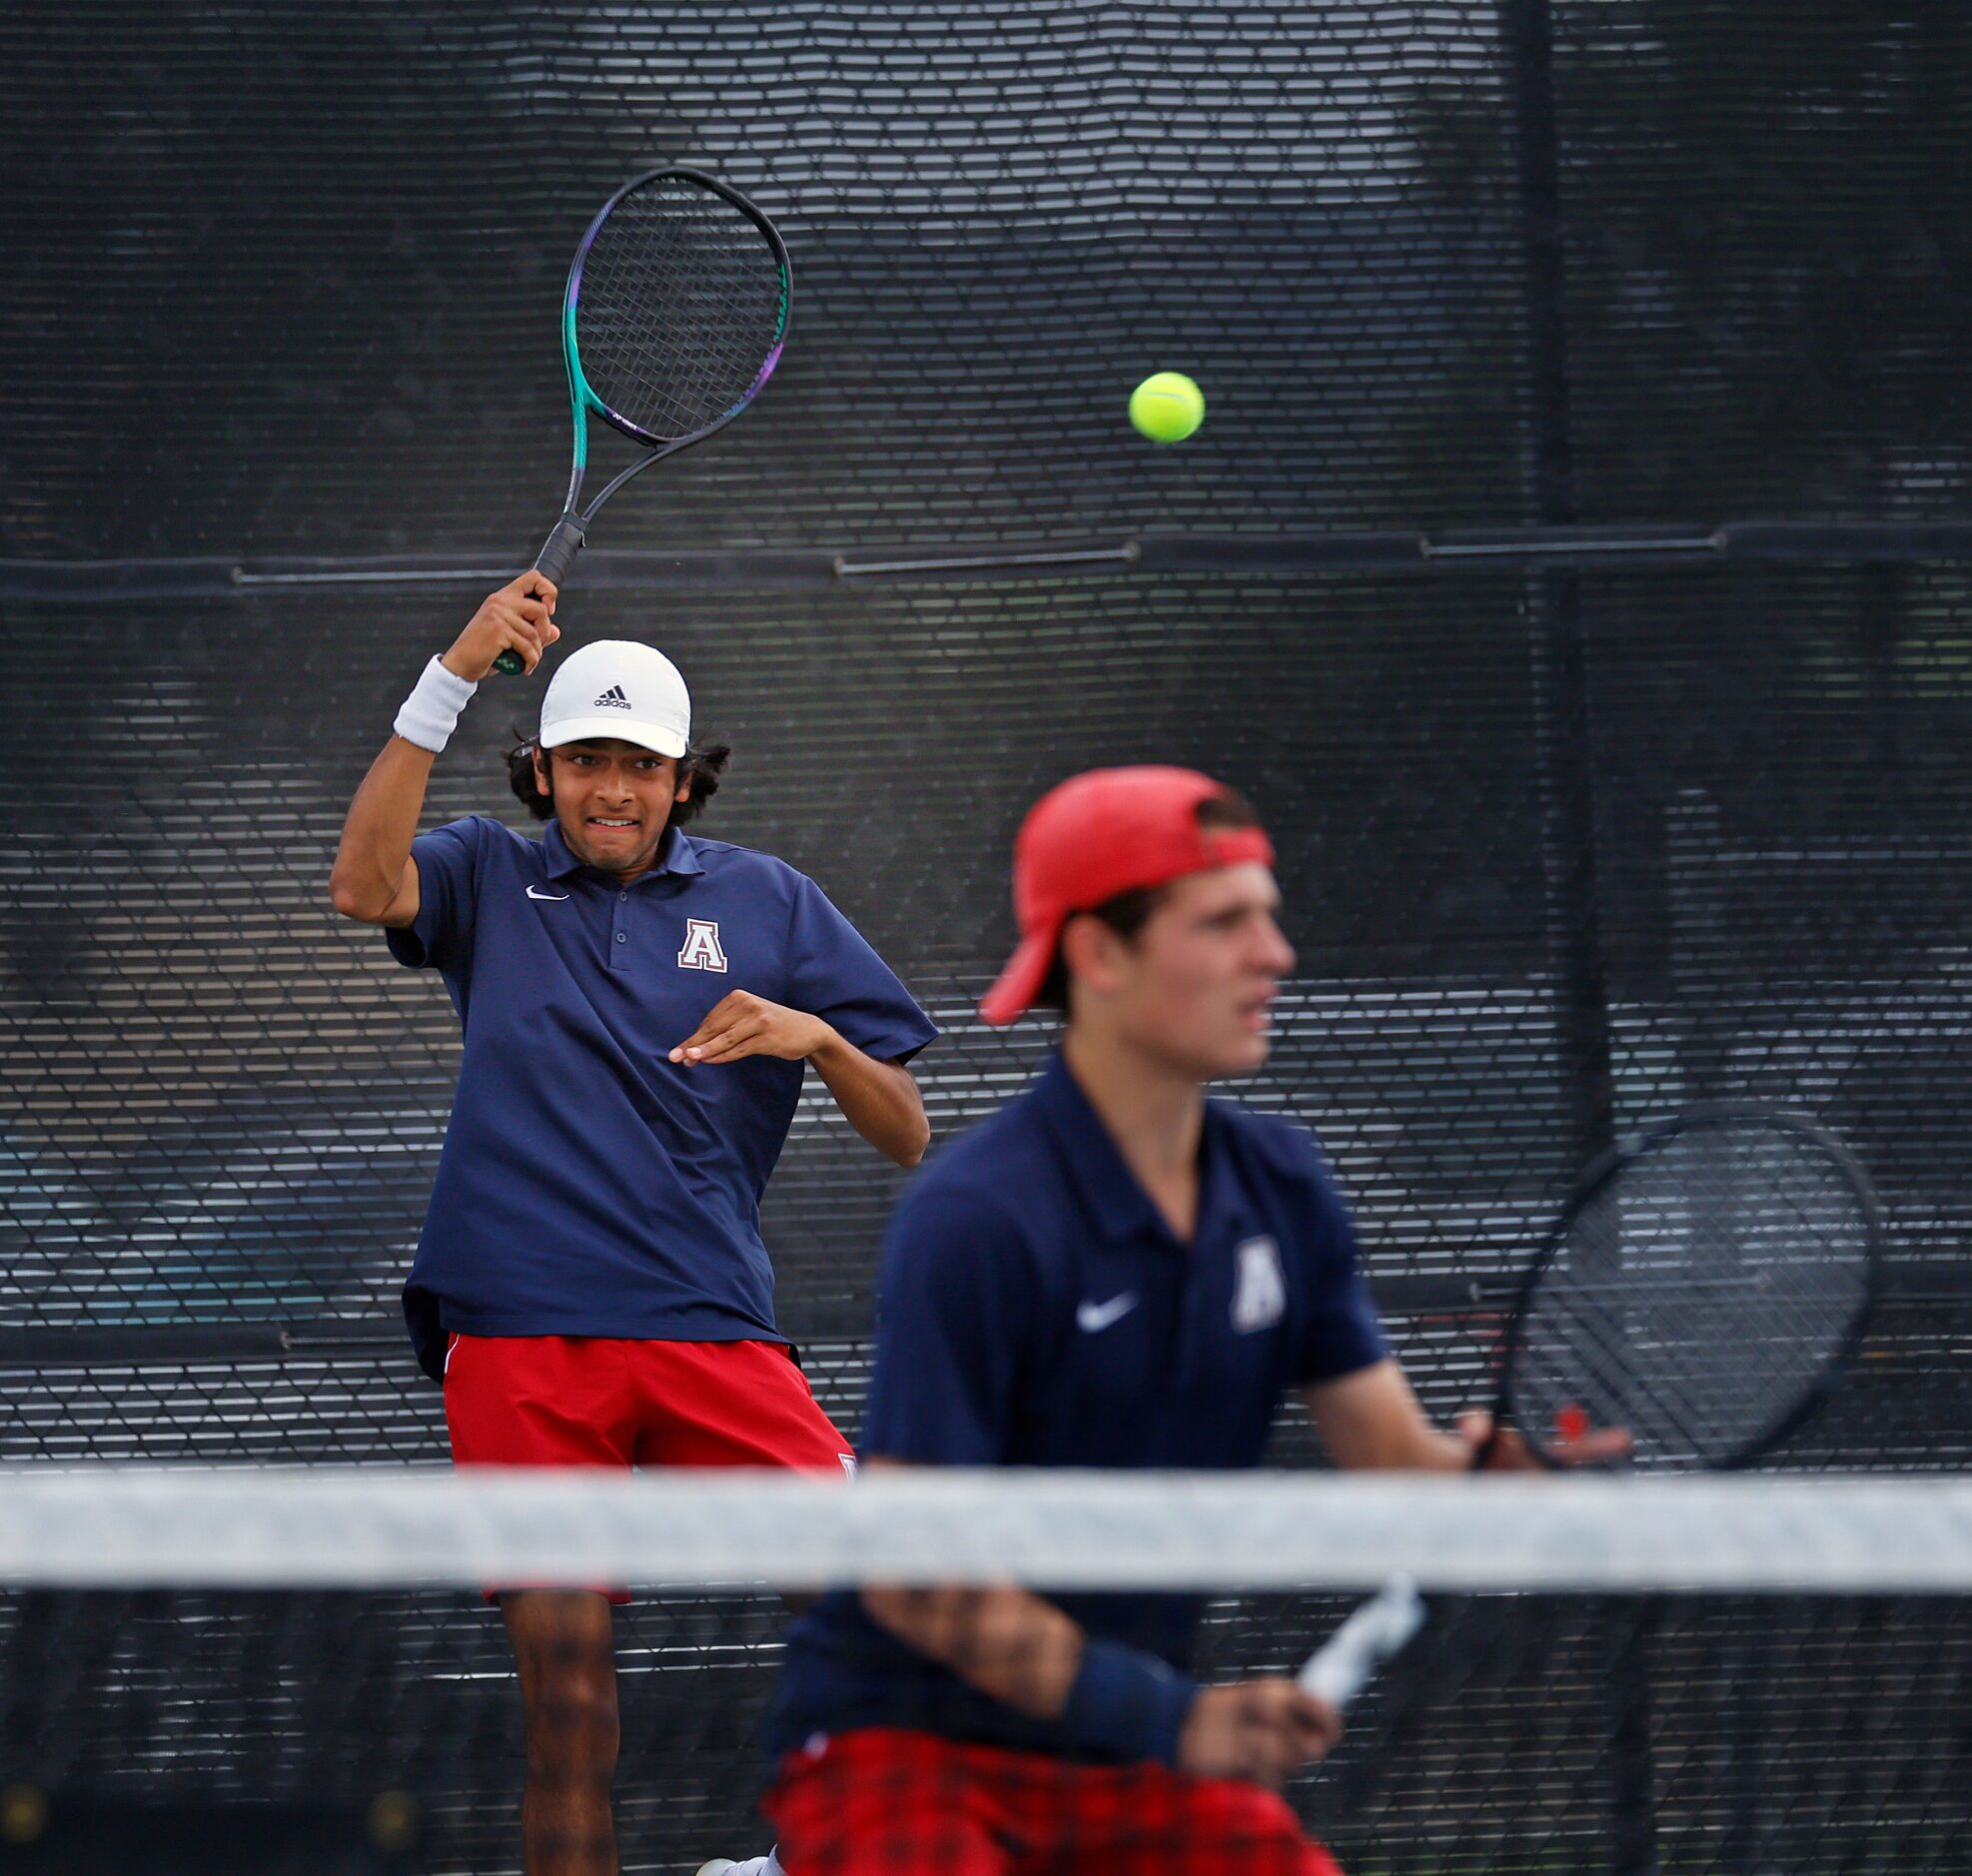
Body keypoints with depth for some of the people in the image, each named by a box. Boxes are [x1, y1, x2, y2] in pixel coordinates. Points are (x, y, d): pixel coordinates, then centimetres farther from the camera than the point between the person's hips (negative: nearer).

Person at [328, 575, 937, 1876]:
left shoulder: (769, 904, 12)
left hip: (710, 1329, 1)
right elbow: (366, 885, -12)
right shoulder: (491, 880, 12)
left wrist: (817, 1037, -10)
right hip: (518, 1339, 0)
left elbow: (907, 1139, 11)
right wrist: (452, 678, -17)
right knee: (566, 1682, -5)